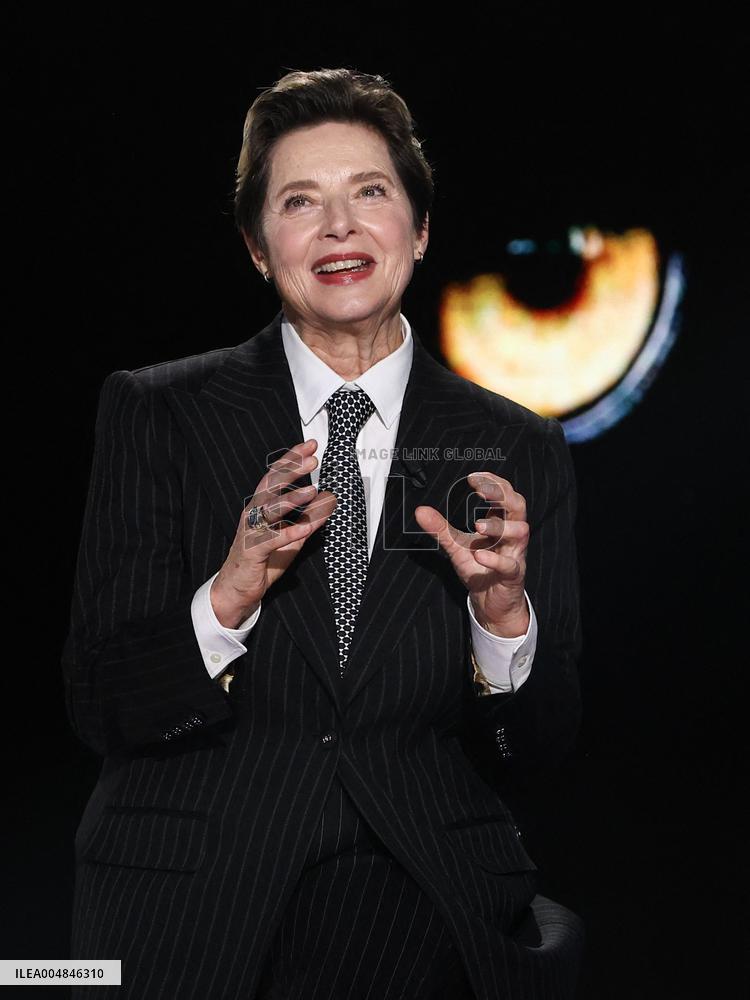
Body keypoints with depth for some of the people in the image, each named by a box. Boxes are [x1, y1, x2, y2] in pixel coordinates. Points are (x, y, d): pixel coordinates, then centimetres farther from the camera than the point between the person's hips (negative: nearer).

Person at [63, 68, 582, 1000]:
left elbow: (542, 745, 2)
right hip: (192, 917, -1)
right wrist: (230, 597, -23)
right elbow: (97, 708, -5)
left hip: (431, 919, 1)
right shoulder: (154, 414, -2)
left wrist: (505, 616, -18)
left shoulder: (518, 451, 2)